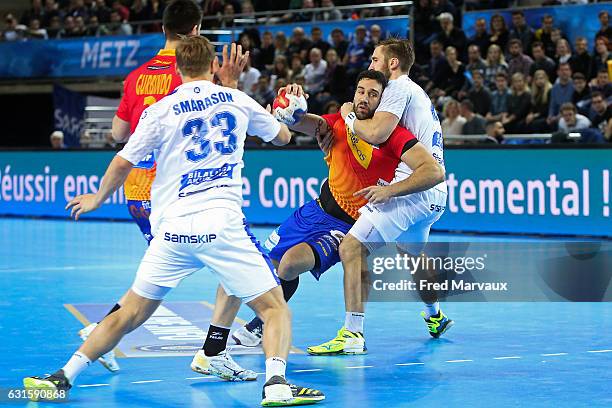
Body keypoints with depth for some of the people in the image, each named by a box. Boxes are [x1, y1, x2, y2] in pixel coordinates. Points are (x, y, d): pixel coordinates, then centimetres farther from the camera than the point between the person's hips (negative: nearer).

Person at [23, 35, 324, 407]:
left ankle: (64, 378, 14)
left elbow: (123, 163, 9)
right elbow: (283, 137, 24)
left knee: (130, 314, 14)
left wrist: (96, 199, 27)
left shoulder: (160, 111, 4)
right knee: (275, 307, 5)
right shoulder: (238, 100, 8)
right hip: (222, 222, -1)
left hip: (173, 229, 2)